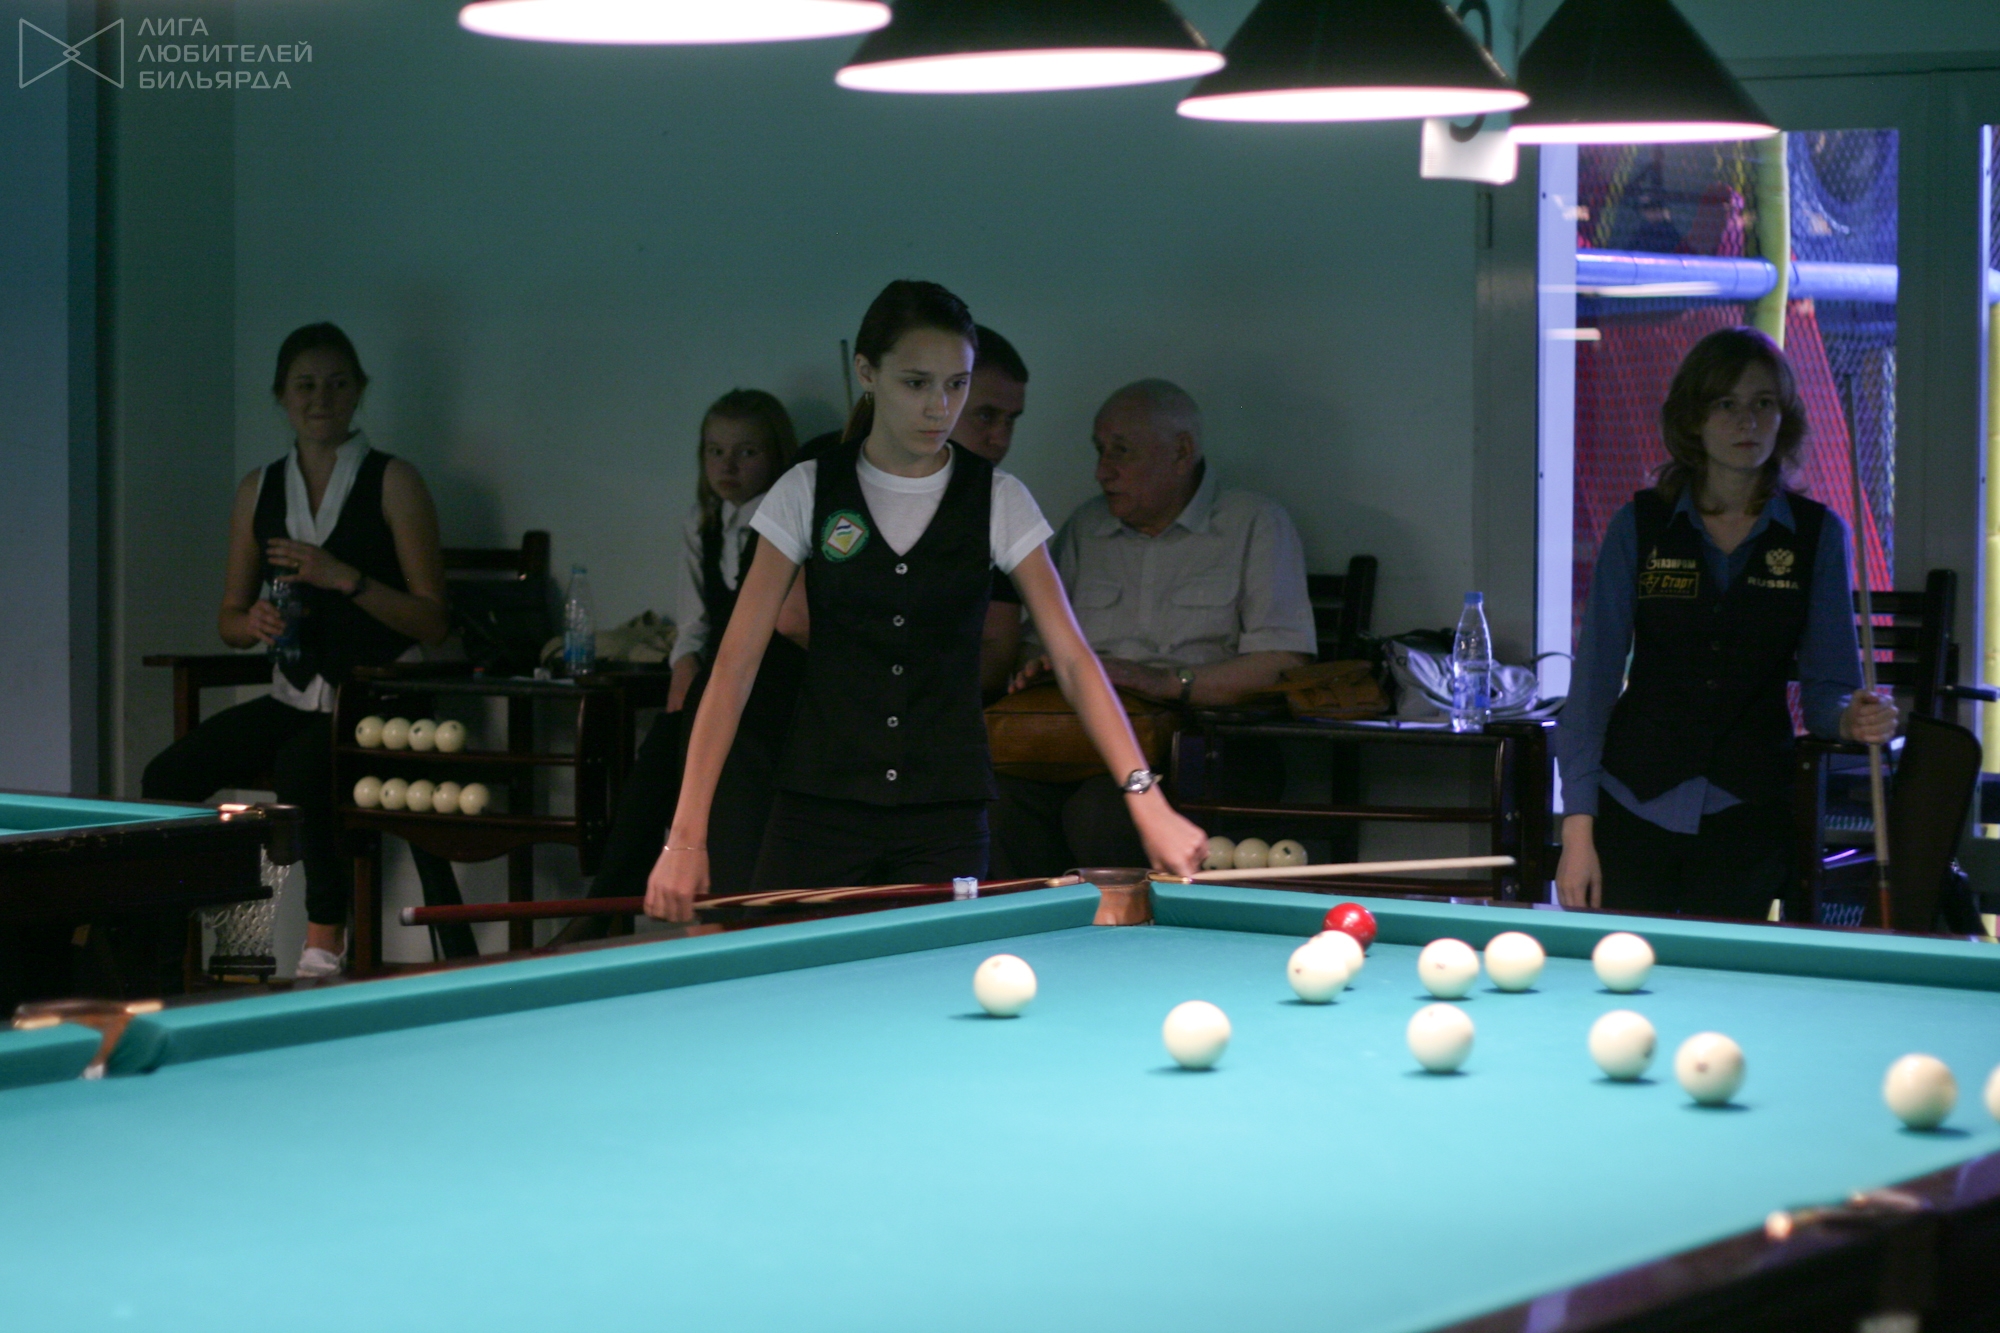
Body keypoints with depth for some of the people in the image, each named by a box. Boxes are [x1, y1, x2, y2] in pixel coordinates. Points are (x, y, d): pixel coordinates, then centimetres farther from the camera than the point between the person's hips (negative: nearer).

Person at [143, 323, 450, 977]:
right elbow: (229, 619, 18)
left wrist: (346, 578, -18)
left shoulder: (393, 483, -2)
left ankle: (327, 938, -25)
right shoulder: (260, 489, 12)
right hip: (293, 697, 5)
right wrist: (252, 622, -6)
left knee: (301, 766, -35)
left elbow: (432, 621, -7)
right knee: (168, 774, -16)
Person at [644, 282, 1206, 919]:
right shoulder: (809, 492, -1)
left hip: (946, 817, 0)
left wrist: (1147, 802, -18)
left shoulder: (998, 501, 1)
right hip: (822, 811, 0)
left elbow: (1072, 657, -4)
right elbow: (737, 662, -4)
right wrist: (686, 836, -12)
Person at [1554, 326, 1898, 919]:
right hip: (1634, 807, 0)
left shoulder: (1818, 535, 2)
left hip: (1747, 816, 0)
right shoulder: (1640, 526, 0)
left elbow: (1827, 685, 4)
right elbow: (1595, 676, -1)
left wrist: (1852, 718, -21)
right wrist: (1577, 828, -7)